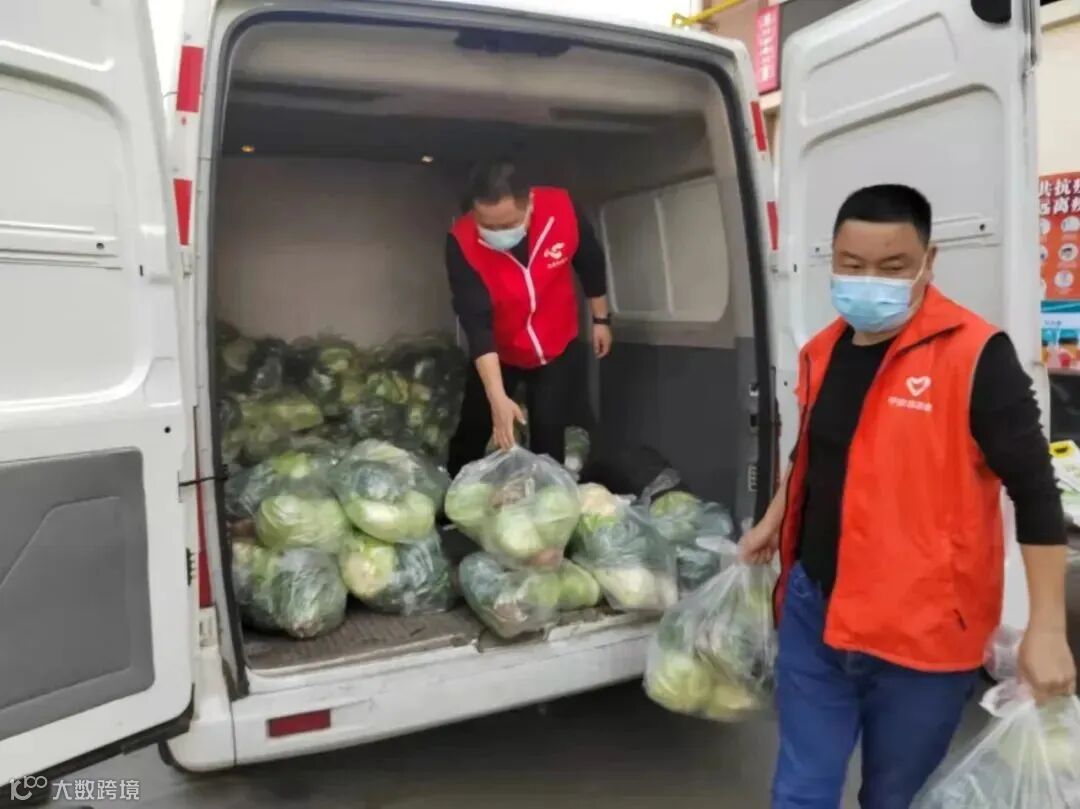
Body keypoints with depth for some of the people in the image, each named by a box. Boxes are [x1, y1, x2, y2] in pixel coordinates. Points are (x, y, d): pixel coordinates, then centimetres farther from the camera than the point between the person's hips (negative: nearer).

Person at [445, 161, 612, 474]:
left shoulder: (561, 209, -26)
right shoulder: (462, 243, -31)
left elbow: (591, 263, -6)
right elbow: (476, 324, -33)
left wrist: (601, 319, 5)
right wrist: (498, 398, -40)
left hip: (558, 349, 0)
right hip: (498, 354, 0)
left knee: (548, 438, 2)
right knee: (472, 434, 11)